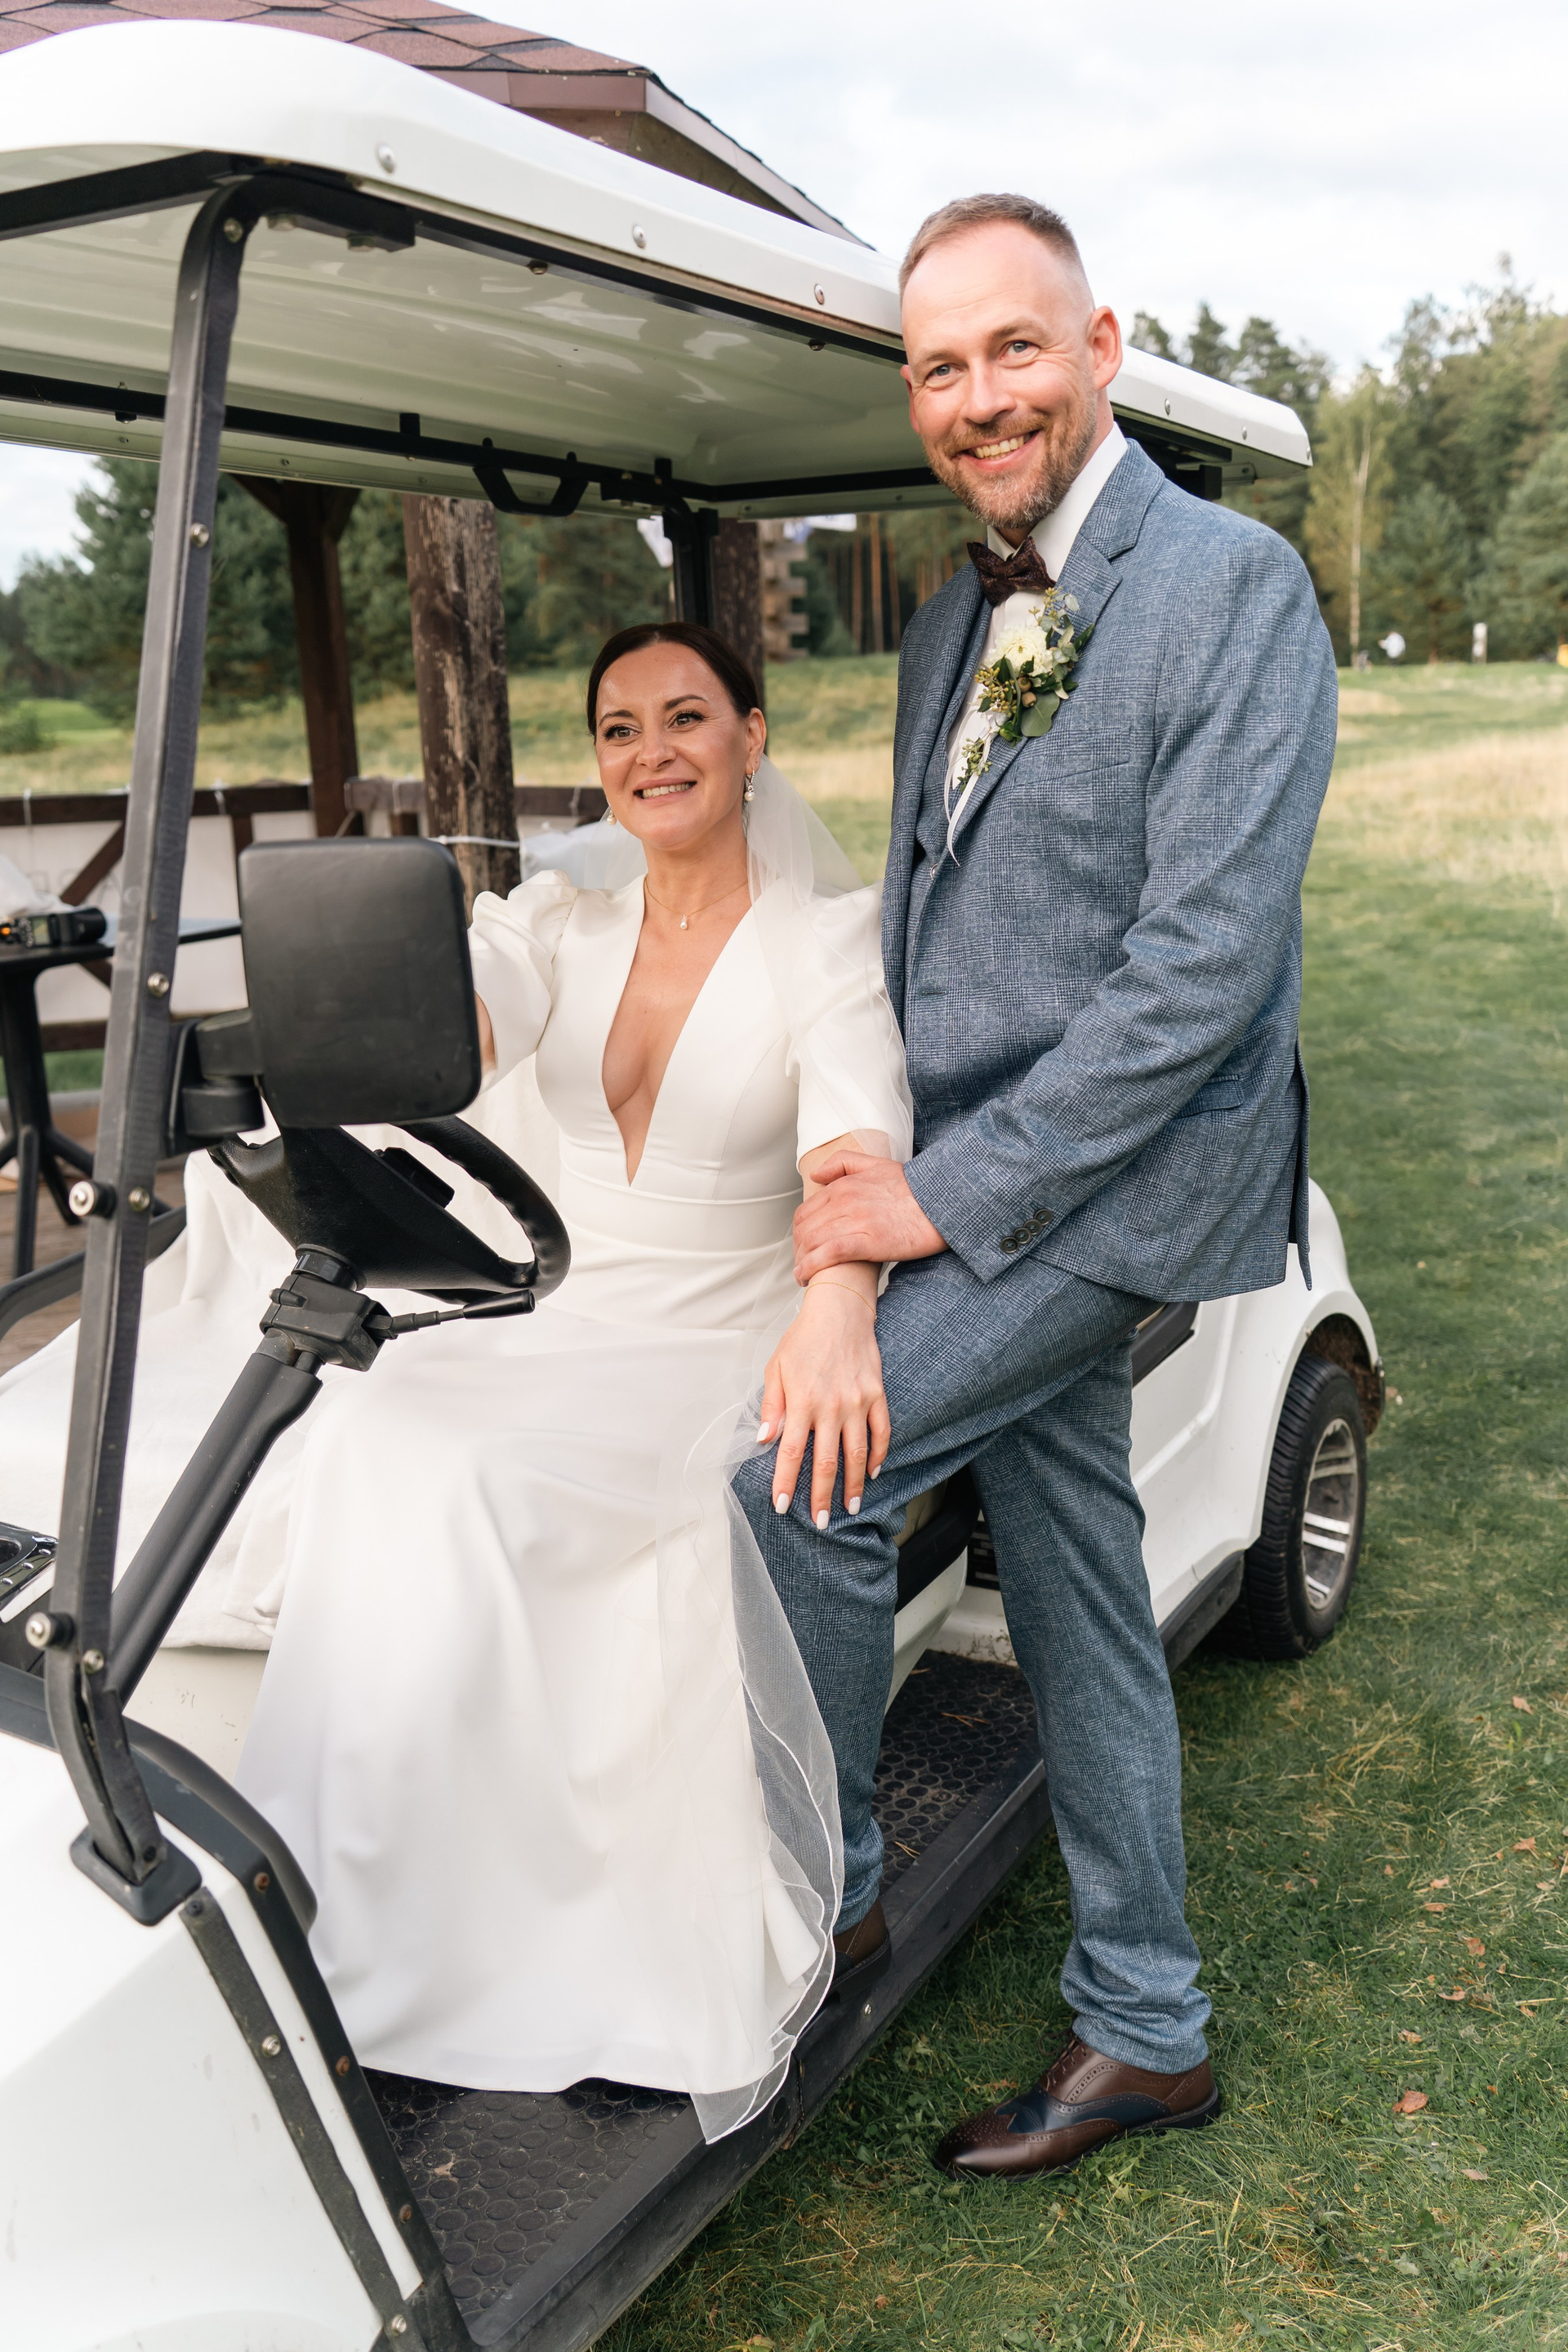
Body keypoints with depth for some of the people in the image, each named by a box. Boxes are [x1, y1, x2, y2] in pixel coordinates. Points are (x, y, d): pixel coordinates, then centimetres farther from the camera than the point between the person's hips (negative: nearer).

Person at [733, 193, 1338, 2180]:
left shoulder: (1232, 585, -13)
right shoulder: (949, 626, 12)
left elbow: (1207, 959, -21)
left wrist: (949, 1194, -20)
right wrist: (865, 1146, 2)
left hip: (1122, 1176, -8)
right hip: (985, 1178, 8)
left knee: (797, 1477, -15)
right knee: (1076, 1594, 14)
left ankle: (824, 1875, 11)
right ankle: (1144, 2033, 31)